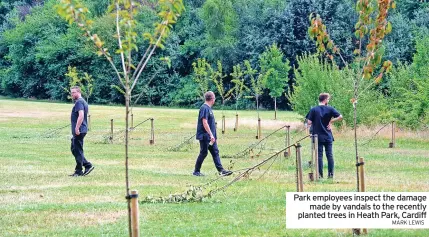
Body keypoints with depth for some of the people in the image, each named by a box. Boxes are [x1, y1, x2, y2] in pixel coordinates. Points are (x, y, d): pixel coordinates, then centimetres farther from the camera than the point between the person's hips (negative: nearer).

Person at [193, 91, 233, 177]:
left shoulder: (208, 108, 15)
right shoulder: (204, 108, -16)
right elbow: (204, 123, -22)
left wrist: (214, 136, 22)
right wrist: (211, 135, -24)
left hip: (210, 137, 10)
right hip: (205, 136, -10)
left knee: (215, 152, 5)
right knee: (203, 153, -2)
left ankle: (221, 170, 3)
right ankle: (196, 171, 7)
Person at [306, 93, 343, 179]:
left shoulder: (313, 110, -5)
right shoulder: (330, 109, -3)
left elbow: (309, 122, -8)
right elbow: (340, 117, -6)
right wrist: (331, 121, 1)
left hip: (318, 136, -1)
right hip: (328, 136, 1)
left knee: (319, 155, 3)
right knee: (329, 155, 7)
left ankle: (320, 174, 2)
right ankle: (331, 174, 7)